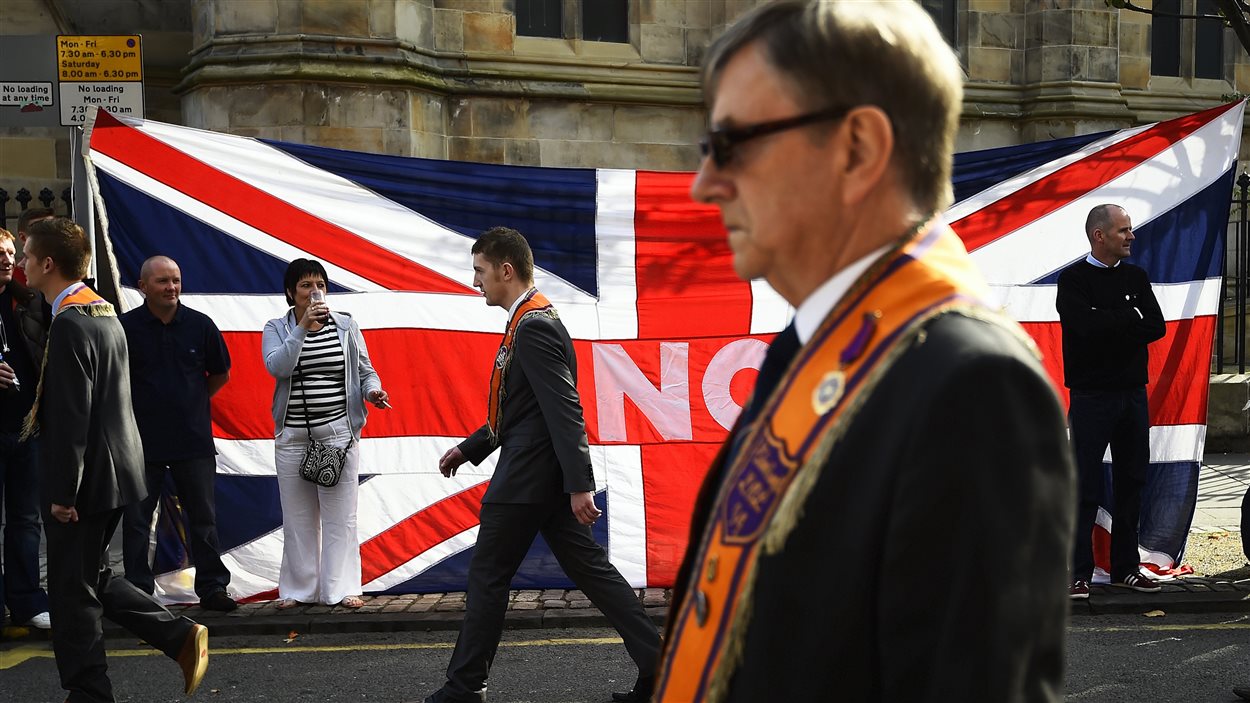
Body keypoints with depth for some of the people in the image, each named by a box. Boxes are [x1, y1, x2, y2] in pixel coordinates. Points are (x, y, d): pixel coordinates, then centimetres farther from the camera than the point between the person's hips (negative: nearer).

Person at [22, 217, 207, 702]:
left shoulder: (69, 324, -19)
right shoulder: (104, 312, 11)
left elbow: (71, 416, -22)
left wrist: (62, 492, -18)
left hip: (87, 477, -10)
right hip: (114, 470, 10)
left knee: (73, 593, 2)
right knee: (93, 578, 19)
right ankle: (181, 636, 16)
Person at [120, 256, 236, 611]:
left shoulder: (200, 325, 2)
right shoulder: (125, 326, -5)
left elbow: (221, 373, 15)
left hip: (194, 439, 2)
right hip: (141, 440, -2)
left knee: (203, 518, 8)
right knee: (136, 520, 4)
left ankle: (213, 587, 17)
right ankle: (138, 591, 14)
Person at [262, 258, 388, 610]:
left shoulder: (346, 326, 7)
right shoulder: (277, 328, 5)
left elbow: (365, 371, 10)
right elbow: (277, 367, -13)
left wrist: (372, 390, -11)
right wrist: (303, 327, -18)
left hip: (339, 432, 0)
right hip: (293, 435, 0)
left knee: (340, 514, -1)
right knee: (298, 515, 6)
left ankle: (341, 588, 5)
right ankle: (298, 588, 16)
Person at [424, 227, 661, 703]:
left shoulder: (534, 326, -17)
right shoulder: (533, 321, 15)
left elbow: (565, 410, -23)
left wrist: (580, 485, -26)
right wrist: (469, 448, 23)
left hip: (528, 477, -10)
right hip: (546, 474, 10)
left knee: (488, 575, 3)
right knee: (589, 569, 9)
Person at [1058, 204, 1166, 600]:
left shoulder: (1136, 277, 13)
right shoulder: (1074, 280, -4)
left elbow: (1157, 327, 1)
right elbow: (1088, 326, -20)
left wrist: (1110, 326, -11)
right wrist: (1131, 320, -6)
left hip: (1133, 392, 6)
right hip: (1091, 394, -6)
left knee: (1131, 481, 10)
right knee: (1085, 487, -5)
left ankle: (1126, 568, 19)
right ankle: (1078, 574, 0)